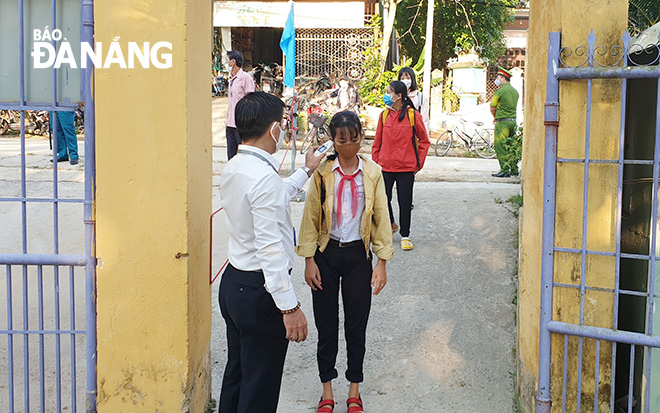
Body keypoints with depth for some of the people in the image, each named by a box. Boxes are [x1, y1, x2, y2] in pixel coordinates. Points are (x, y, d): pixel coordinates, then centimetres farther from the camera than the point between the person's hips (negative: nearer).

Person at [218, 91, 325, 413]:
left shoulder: (233, 168, 5)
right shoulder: (264, 177, -24)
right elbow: (270, 248, -28)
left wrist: (306, 171, 37)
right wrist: (290, 306, -25)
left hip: (232, 283, 10)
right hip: (260, 291, -9)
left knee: (236, 374, 22)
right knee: (259, 387, 4)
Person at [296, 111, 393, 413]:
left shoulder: (372, 173, 0)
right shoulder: (322, 173, -3)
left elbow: (381, 217, 2)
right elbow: (311, 216, 0)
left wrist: (382, 262, -2)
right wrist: (309, 260, -4)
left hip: (358, 255, 0)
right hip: (327, 254, 0)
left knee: (357, 325, 7)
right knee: (326, 325, 6)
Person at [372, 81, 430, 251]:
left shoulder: (413, 115, -5)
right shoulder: (384, 115, 3)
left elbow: (424, 141, 2)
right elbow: (377, 142, 11)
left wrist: (418, 163, -1)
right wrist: (376, 162, 6)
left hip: (406, 168, -3)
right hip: (385, 167, 3)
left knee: (405, 202, 5)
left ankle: (405, 235, 20)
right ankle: (390, 225, 33)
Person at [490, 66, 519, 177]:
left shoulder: (499, 91, -10)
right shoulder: (515, 91, 13)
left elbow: (492, 108, -5)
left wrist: (496, 117, 15)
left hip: (502, 122, -8)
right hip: (514, 121, 8)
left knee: (500, 146, -4)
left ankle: (505, 170, -8)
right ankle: (514, 169, 16)